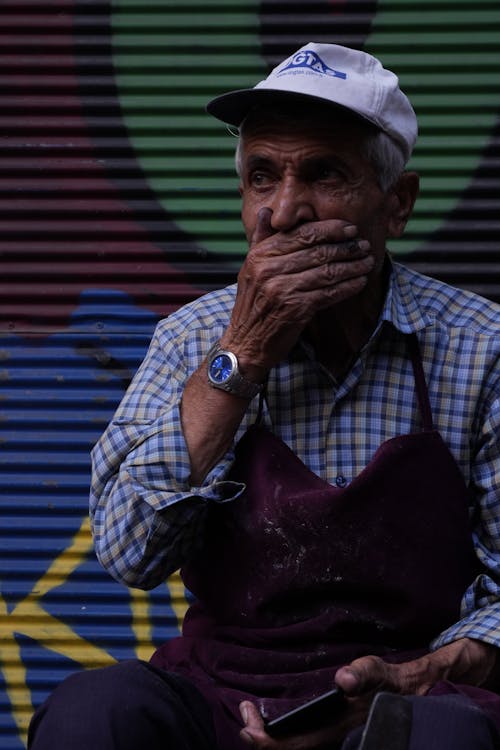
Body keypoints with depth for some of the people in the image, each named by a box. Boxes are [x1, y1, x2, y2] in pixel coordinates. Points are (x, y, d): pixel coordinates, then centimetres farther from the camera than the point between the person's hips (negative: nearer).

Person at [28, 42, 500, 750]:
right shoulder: (191, 340, 5)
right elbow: (128, 554, -8)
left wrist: (409, 683, -21)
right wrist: (240, 358, -13)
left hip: (411, 690, -3)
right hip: (223, 686, 3)